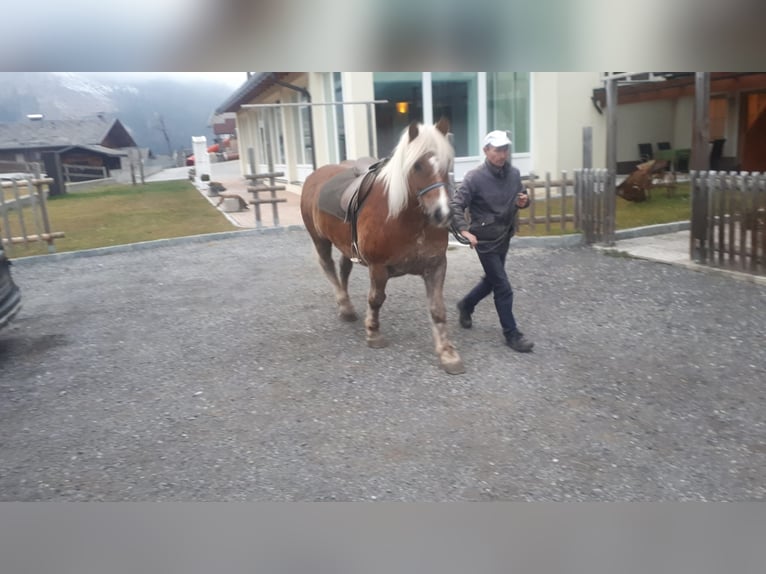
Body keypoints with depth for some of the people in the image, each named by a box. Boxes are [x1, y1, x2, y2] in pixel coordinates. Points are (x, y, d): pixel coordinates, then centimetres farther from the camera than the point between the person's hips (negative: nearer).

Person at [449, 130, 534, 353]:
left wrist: (524, 201, -9)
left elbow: (521, 196, 16)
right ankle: (512, 334, 11)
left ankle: (466, 305, 47)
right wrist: (464, 229, -31)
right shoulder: (474, 177, -16)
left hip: (504, 237, 7)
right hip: (485, 240, -7)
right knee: (503, 288, -3)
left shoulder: (514, 174, 1)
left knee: (492, 280, 22)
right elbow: (455, 205, -18)